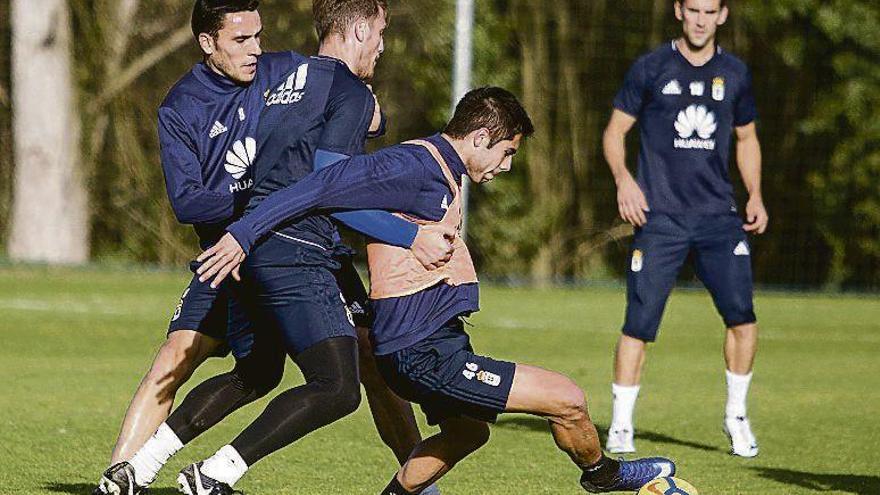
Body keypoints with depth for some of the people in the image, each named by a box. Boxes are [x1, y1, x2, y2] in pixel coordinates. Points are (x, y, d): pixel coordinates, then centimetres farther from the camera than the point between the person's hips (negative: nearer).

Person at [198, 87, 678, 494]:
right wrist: (243, 235, -26)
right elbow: (325, 186, -22)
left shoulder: (440, 171, 16)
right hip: (426, 356, -11)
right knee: (567, 400, -7)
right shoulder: (416, 167, -16)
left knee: (465, 432, 33)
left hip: (433, 343, 11)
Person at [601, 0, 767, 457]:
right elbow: (615, 131, 6)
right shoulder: (650, 69, 2)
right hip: (660, 216, -2)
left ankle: (736, 416, 10)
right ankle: (621, 427, 7)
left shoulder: (734, 74, 10)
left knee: (742, 315, -10)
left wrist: (755, 195, 9)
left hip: (718, 214, 2)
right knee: (639, 324, -6)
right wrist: (623, 178, -12)